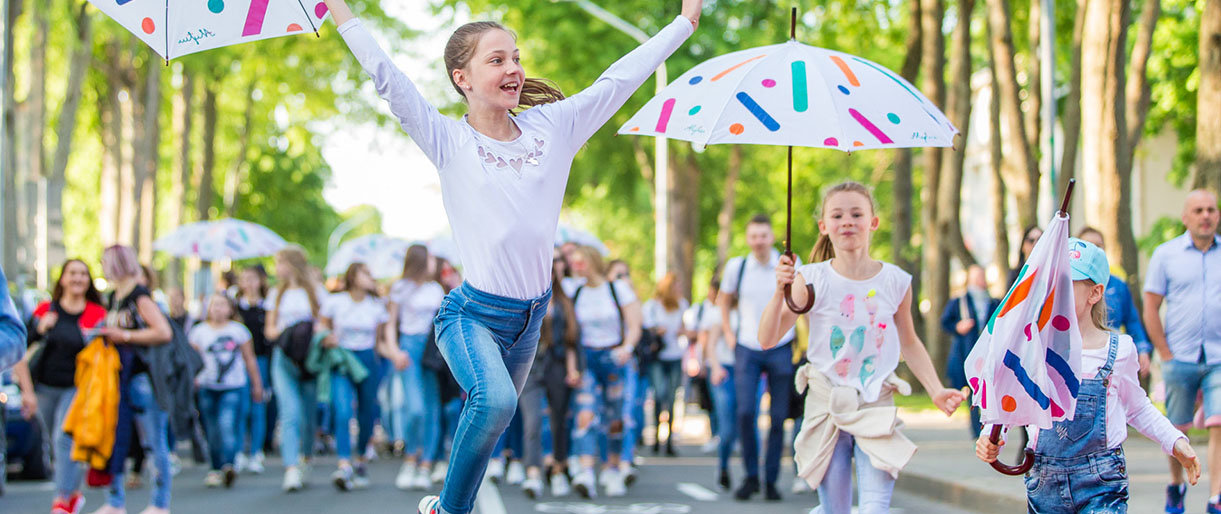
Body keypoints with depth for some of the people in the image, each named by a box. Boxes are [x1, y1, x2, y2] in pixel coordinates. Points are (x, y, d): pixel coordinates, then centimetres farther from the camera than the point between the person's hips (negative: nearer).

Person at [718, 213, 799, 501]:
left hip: (781, 349, 0)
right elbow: (724, 299, 19)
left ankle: (771, 481, 11)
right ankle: (751, 476, 3)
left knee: (778, 418, 1)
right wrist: (727, 332, 11)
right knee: (745, 413, -12)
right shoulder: (736, 267, 1)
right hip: (747, 349, 0)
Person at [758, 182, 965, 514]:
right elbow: (767, 339, -9)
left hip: (876, 405, 0)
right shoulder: (812, 279, -5)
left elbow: (909, 343, 15)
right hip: (825, 406, 0)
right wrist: (780, 290, -22)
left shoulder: (896, 282, 0)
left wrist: (936, 391, 6)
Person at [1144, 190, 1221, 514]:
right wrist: (1165, 354, -4)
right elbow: (1150, 308, 2)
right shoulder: (1166, 254, 2)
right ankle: (1176, 485, 32)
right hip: (1180, 358, 0)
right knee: (1177, 428, 9)